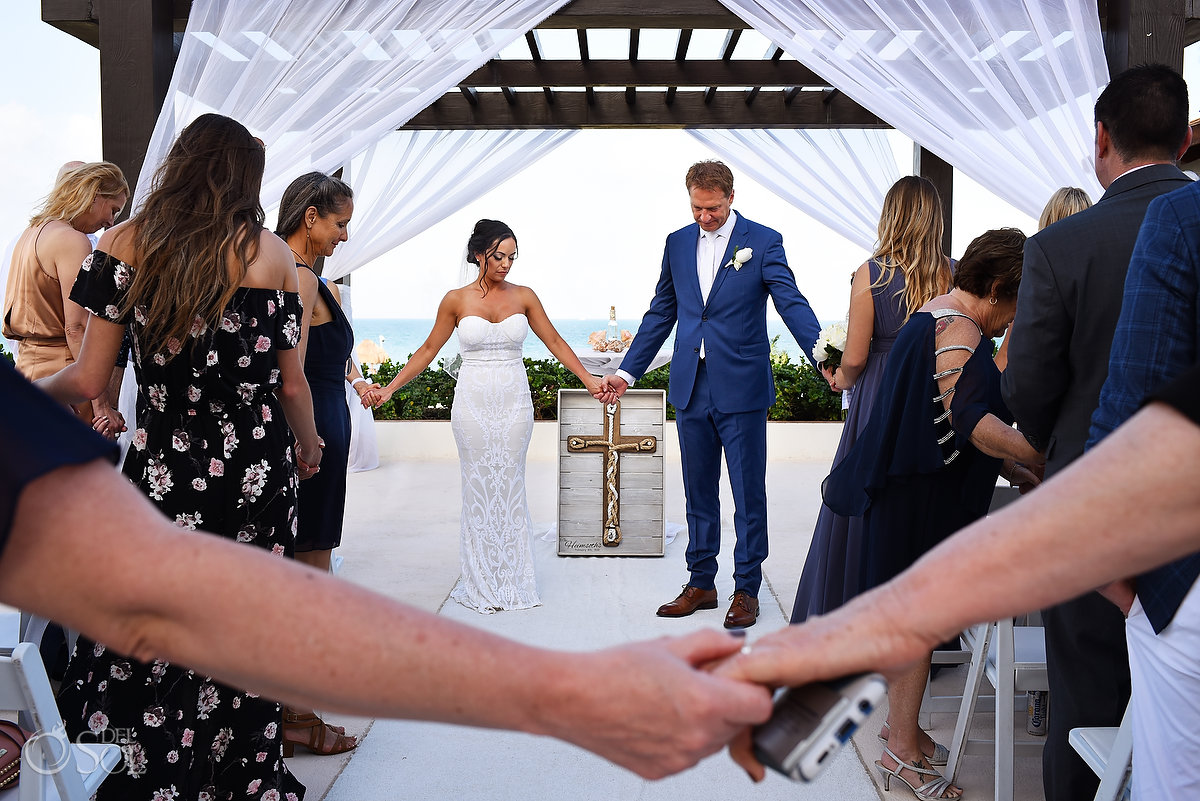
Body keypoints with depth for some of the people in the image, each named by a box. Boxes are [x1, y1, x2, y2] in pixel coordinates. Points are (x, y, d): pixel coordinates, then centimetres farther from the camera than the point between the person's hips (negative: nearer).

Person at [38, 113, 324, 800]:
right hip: (258, 473, 0)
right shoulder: (269, 251, -2)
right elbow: (292, 385, 0)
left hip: (164, 473, 0)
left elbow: (89, 380, -2)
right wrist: (308, 447, 20)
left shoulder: (124, 244, -1)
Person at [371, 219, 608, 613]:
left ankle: (512, 581, 12)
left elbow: (555, 342, 9)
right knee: (479, 487, 2)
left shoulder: (524, 296, 4)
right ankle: (482, 585, 10)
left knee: (510, 486, 4)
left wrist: (589, 380, 4)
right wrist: (389, 388, 2)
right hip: (473, 403, -1)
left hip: (514, 402, 1)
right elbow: (428, 350, 6)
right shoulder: (456, 300, 0)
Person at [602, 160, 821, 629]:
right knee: (698, 492, 12)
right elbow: (660, 315, 16)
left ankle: (747, 590, 15)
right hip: (690, 388, 5)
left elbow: (792, 305, -12)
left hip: (741, 388, -4)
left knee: (748, 494, 3)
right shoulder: (678, 243, 11)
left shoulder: (764, 242, -3)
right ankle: (701, 584, 24)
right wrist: (627, 372, 13)